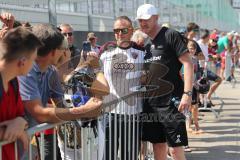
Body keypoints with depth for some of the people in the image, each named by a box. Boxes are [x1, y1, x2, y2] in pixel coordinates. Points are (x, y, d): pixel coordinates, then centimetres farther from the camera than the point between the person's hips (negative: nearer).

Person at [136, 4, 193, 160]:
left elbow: (188, 63, -12)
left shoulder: (171, 35, -7)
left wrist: (187, 93, -20)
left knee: (175, 147, -7)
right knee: (158, 144, 12)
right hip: (150, 102, 7)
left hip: (170, 101, -6)